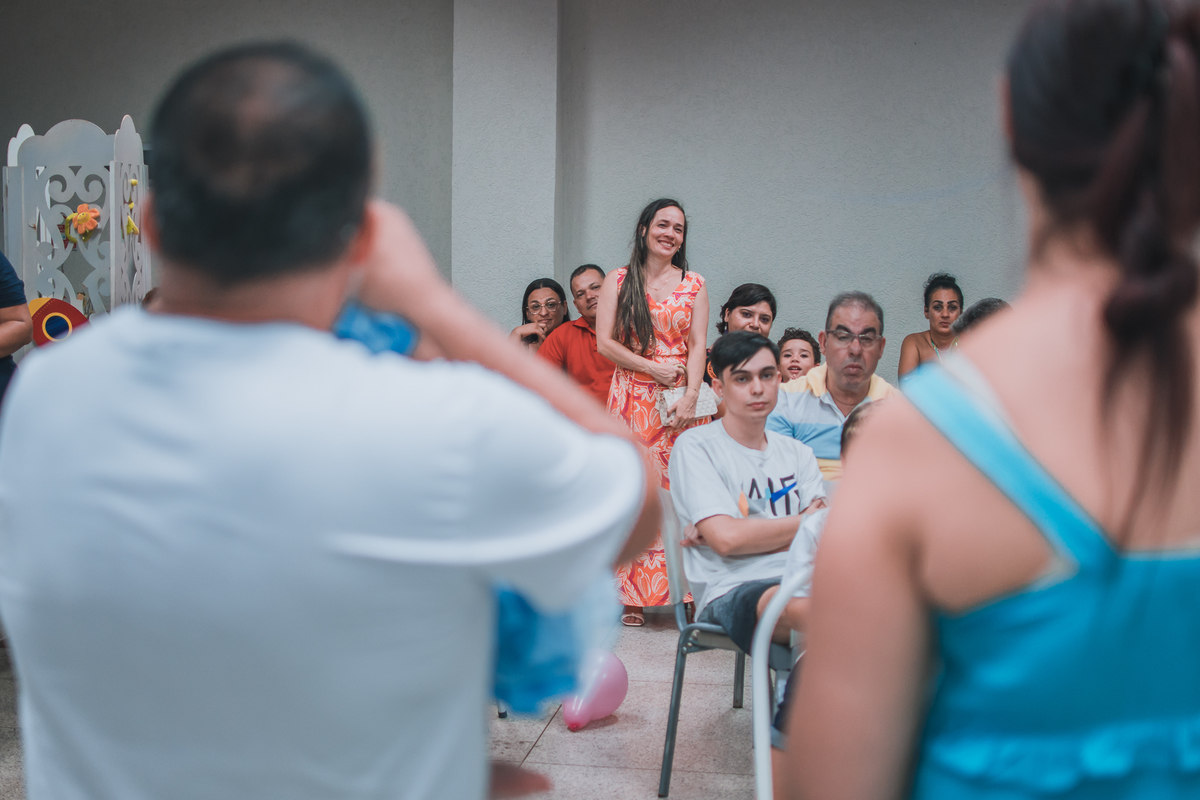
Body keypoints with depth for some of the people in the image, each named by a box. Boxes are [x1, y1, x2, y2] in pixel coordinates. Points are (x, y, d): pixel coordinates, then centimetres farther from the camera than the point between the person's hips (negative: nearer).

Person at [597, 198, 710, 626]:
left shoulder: (694, 285, 11)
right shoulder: (618, 281, 8)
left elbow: (697, 346, 3)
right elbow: (605, 342, 1)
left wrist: (690, 396, -11)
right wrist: (652, 368, -8)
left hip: (681, 400, 1)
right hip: (632, 398, -1)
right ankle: (634, 596, 1)